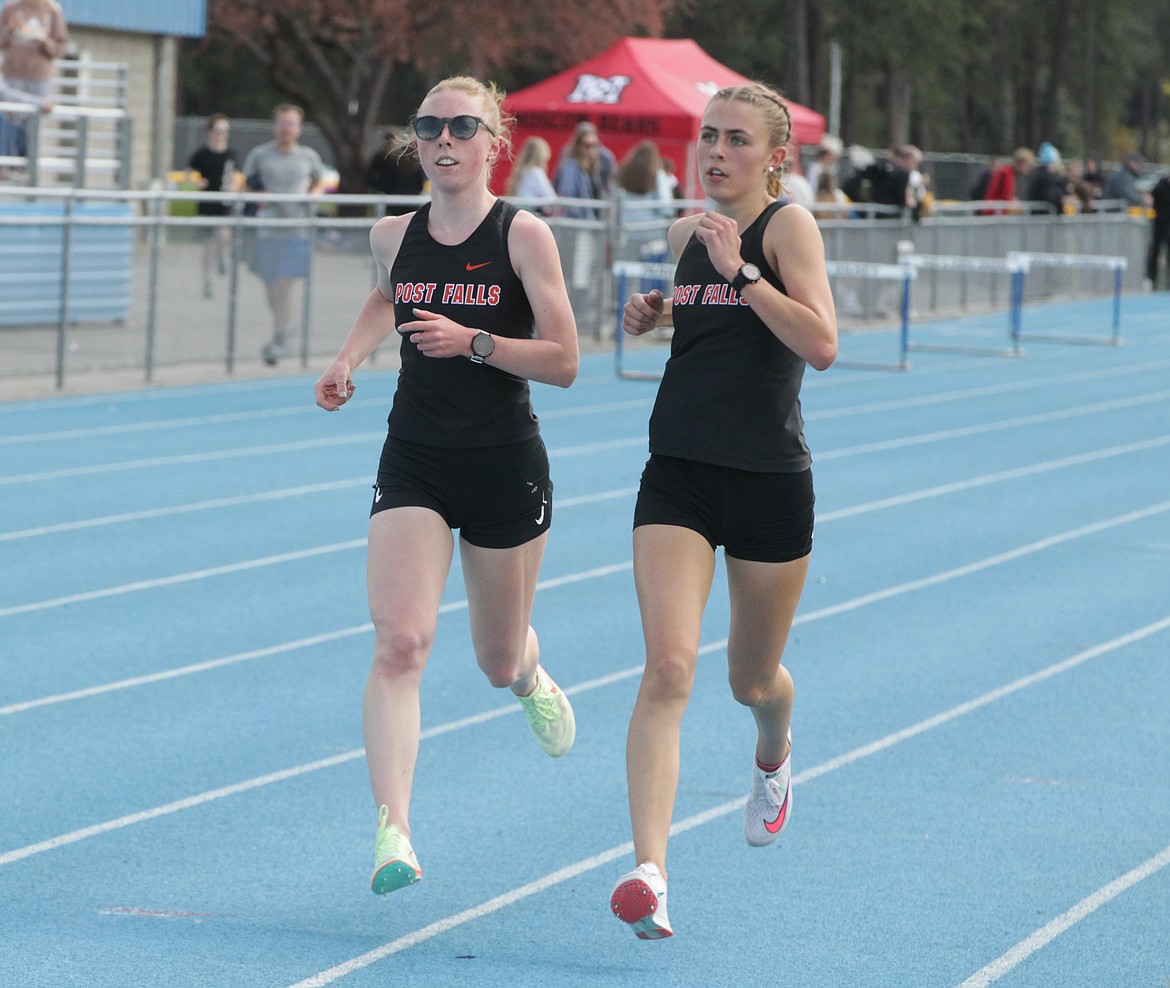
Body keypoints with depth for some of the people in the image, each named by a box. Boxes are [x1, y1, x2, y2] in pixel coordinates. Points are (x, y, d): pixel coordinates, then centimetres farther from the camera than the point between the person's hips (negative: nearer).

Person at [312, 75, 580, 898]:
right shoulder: (394, 235, 3)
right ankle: (393, 833, -23)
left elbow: (563, 362, -11)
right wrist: (349, 360, 10)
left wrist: (472, 340, -23)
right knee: (399, 643, -18)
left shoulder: (524, 236, -9)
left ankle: (532, 678, 54)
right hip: (414, 464, 2)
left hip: (506, 465, -2)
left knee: (498, 661, 14)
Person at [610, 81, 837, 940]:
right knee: (669, 668, -16)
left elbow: (822, 344, -22)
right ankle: (649, 870, -26)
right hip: (679, 477, 3)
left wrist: (741, 270, -25)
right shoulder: (687, 232, 8)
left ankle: (775, 757, 54)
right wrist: (648, 315, 8)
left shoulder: (789, 225, -9)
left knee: (754, 680, 16)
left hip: (771, 483, -3)